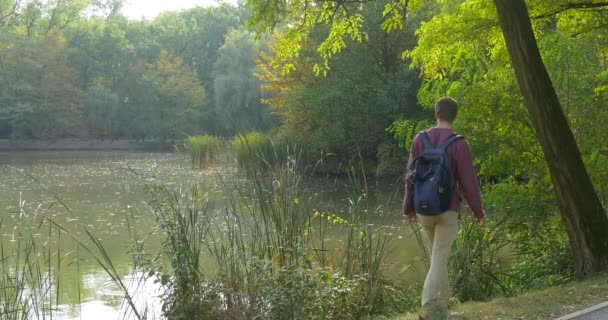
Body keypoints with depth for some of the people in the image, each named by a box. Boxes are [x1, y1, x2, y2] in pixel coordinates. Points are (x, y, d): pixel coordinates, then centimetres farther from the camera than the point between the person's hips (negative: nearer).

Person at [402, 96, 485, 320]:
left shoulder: (419, 140, -1)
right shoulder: (459, 144, -11)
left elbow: (410, 176, 4)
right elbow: (468, 181, -8)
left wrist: (408, 206, 14)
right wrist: (478, 210, 4)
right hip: (448, 210, -4)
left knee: (437, 257, 19)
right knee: (439, 260, -3)